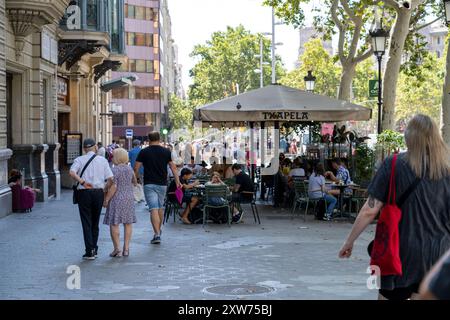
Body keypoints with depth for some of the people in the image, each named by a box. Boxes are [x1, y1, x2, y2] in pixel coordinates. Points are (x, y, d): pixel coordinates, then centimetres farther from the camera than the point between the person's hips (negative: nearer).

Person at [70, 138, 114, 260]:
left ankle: (90, 251, -3)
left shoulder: (79, 160, 4)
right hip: (99, 192, 2)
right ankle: (94, 249, 21)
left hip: (84, 192, -2)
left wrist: (82, 182, -14)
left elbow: (72, 172, -16)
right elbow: (110, 179, 0)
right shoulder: (102, 160, 8)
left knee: (86, 223, 2)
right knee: (95, 222, 15)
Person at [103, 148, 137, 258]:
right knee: (128, 223, 9)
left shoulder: (114, 170, -13)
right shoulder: (129, 168, 5)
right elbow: (135, 182, 18)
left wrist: (106, 199, -12)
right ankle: (126, 248, 10)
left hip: (117, 198, -6)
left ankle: (117, 249, -5)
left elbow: (113, 187, -18)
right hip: (129, 198, 6)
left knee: (114, 224, 0)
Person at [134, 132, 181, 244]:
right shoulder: (166, 151, 2)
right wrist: (178, 182, 7)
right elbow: (173, 167, 2)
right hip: (162, 184, 3)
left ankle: (157, 234, -17)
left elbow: (136, 168, -3)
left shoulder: (144, 152, -3)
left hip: (149, 184, -3)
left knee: (153, 209, -8)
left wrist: (135, 179, 12)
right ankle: (159, 229, 33)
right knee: (161, 207, 20)